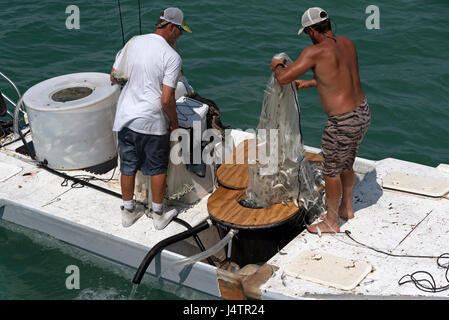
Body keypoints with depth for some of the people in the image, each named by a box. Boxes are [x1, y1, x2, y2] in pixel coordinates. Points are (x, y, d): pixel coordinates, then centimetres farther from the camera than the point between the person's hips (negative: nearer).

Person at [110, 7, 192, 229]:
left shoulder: (133, 43, 1)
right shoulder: (172, 57, -15)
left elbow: (114, 77, 11)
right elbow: (166, 100, -19)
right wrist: (174, 122, -1)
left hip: (125, 117, 5)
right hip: (152, 123, -5)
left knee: (128, 166, 17)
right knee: (158, 168, 14)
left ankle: (128, 211, 33)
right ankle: (158, 215, 27)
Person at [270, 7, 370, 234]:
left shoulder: (315, 52, -19)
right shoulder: (347, 43, 6)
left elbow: (283, 78, -20)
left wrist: (277, 66, 3)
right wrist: (308, 84, 26)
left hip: (343, 123, -8)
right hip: (363, 112, 8)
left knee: (331, 172, 11)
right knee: (346, 165, 27)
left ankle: (331, 222, 27)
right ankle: (346, 207, 47)